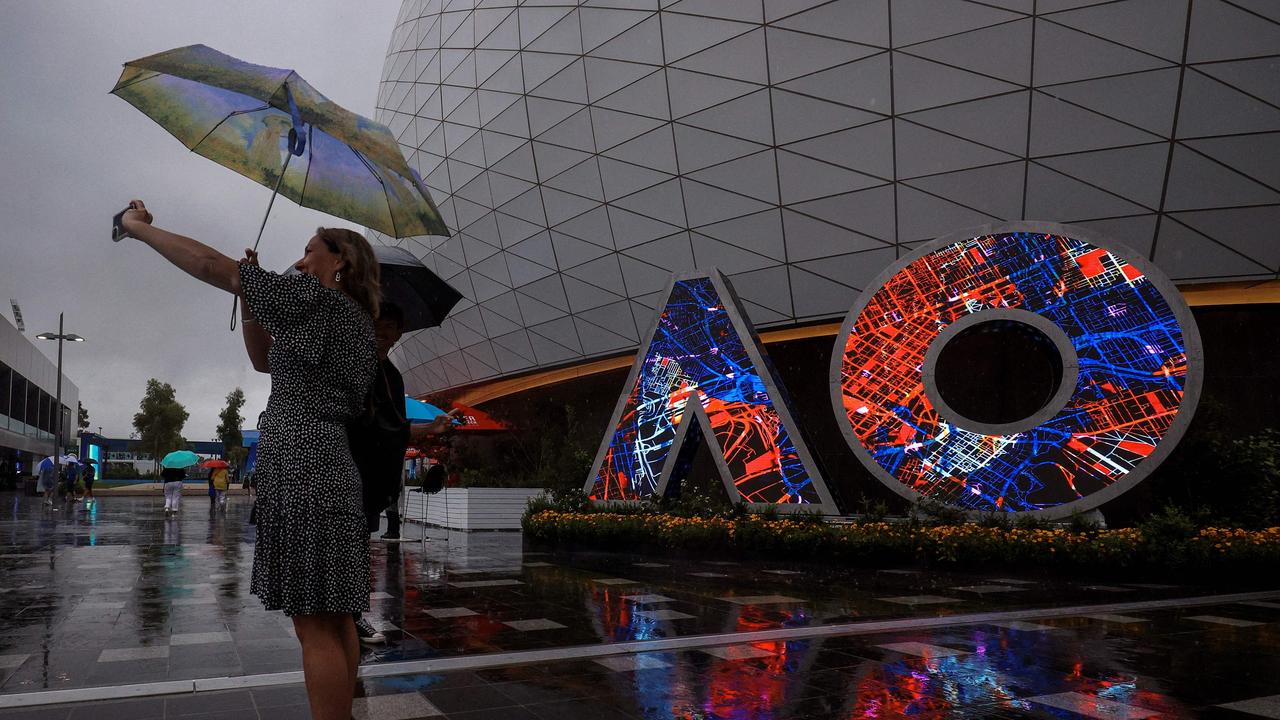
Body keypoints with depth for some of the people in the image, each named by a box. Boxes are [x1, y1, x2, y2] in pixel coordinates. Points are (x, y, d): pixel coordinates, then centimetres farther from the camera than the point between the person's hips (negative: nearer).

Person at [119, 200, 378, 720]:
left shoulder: (318, 298, -5)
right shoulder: (345, 319, 22)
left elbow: (211, 265, -4)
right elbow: (264, 358, 29)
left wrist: (137, 226, 9)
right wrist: (250, 297, 17)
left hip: (301, 464, -10)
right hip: (325, 466, 10)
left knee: (315, 624, -10)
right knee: (333, 617, 11)